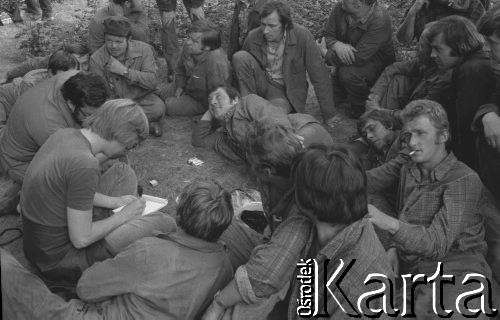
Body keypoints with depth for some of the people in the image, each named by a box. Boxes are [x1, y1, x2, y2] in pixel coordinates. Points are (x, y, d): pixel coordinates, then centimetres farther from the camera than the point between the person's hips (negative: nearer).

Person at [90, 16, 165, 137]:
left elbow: (153, 82, -18)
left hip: (141, 99, -1)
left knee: (158, 107, -33)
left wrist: (124, 71, -27)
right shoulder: (96, 59, -9)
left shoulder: (144, 49, -10)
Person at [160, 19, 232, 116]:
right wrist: (180, 87, -2)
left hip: (204, 101, -8)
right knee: (163, 93, 13)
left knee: (170, 107, -14)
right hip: (189, 86, 8)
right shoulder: (188, 47, -17)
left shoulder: (216, 62, -44)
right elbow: (180, 69, 7)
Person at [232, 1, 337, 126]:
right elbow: (241, 68, 3)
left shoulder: (302, 36, -22)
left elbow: (319, 77, -17)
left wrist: (329, 115, -13)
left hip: (285, 90, -3)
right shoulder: (253, 37, -14)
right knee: (240, 57, -23)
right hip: (261, 83, 3)